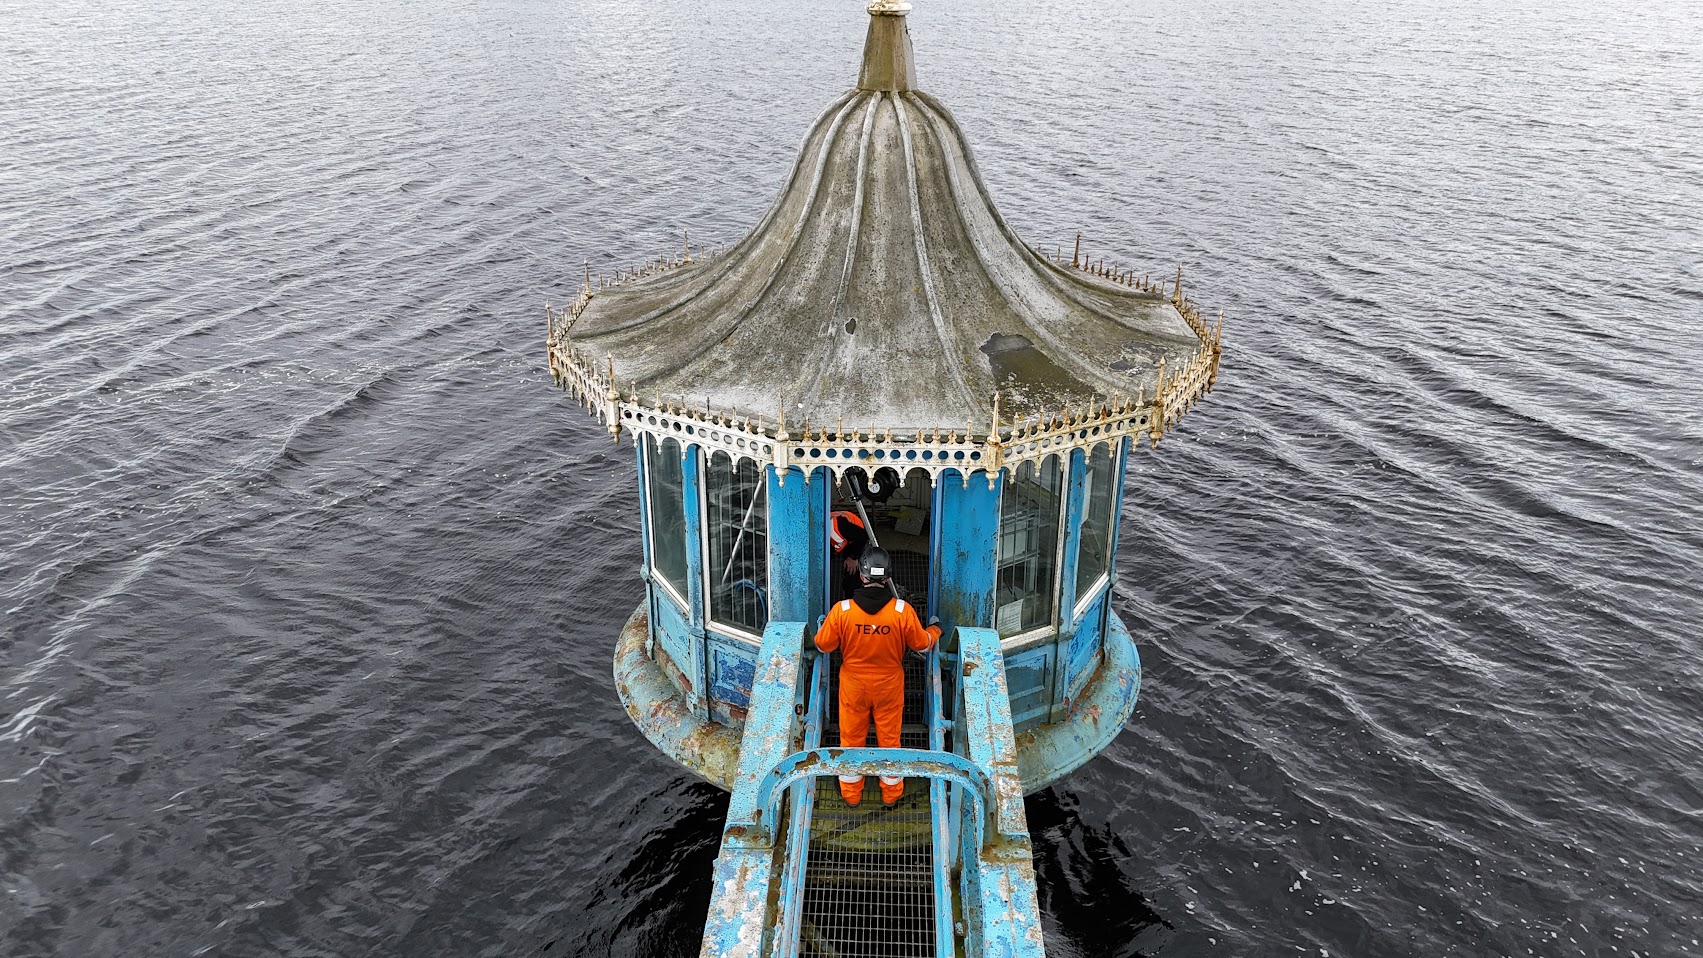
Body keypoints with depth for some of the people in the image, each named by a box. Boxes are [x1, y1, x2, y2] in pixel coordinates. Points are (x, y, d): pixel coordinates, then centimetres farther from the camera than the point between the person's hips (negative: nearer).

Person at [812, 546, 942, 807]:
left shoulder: (842, 610, -22)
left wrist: (822, 628, 14)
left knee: (851, 738, 20)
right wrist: (935, 629, 16)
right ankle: (891, 794, 36)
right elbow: (922, 643, -6)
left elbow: (823, 644, -8)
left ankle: (851, 794, 36)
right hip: (889, 686, 0)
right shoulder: (903, 610, -22)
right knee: (889, 738, 19)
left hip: (853, 686, 0)